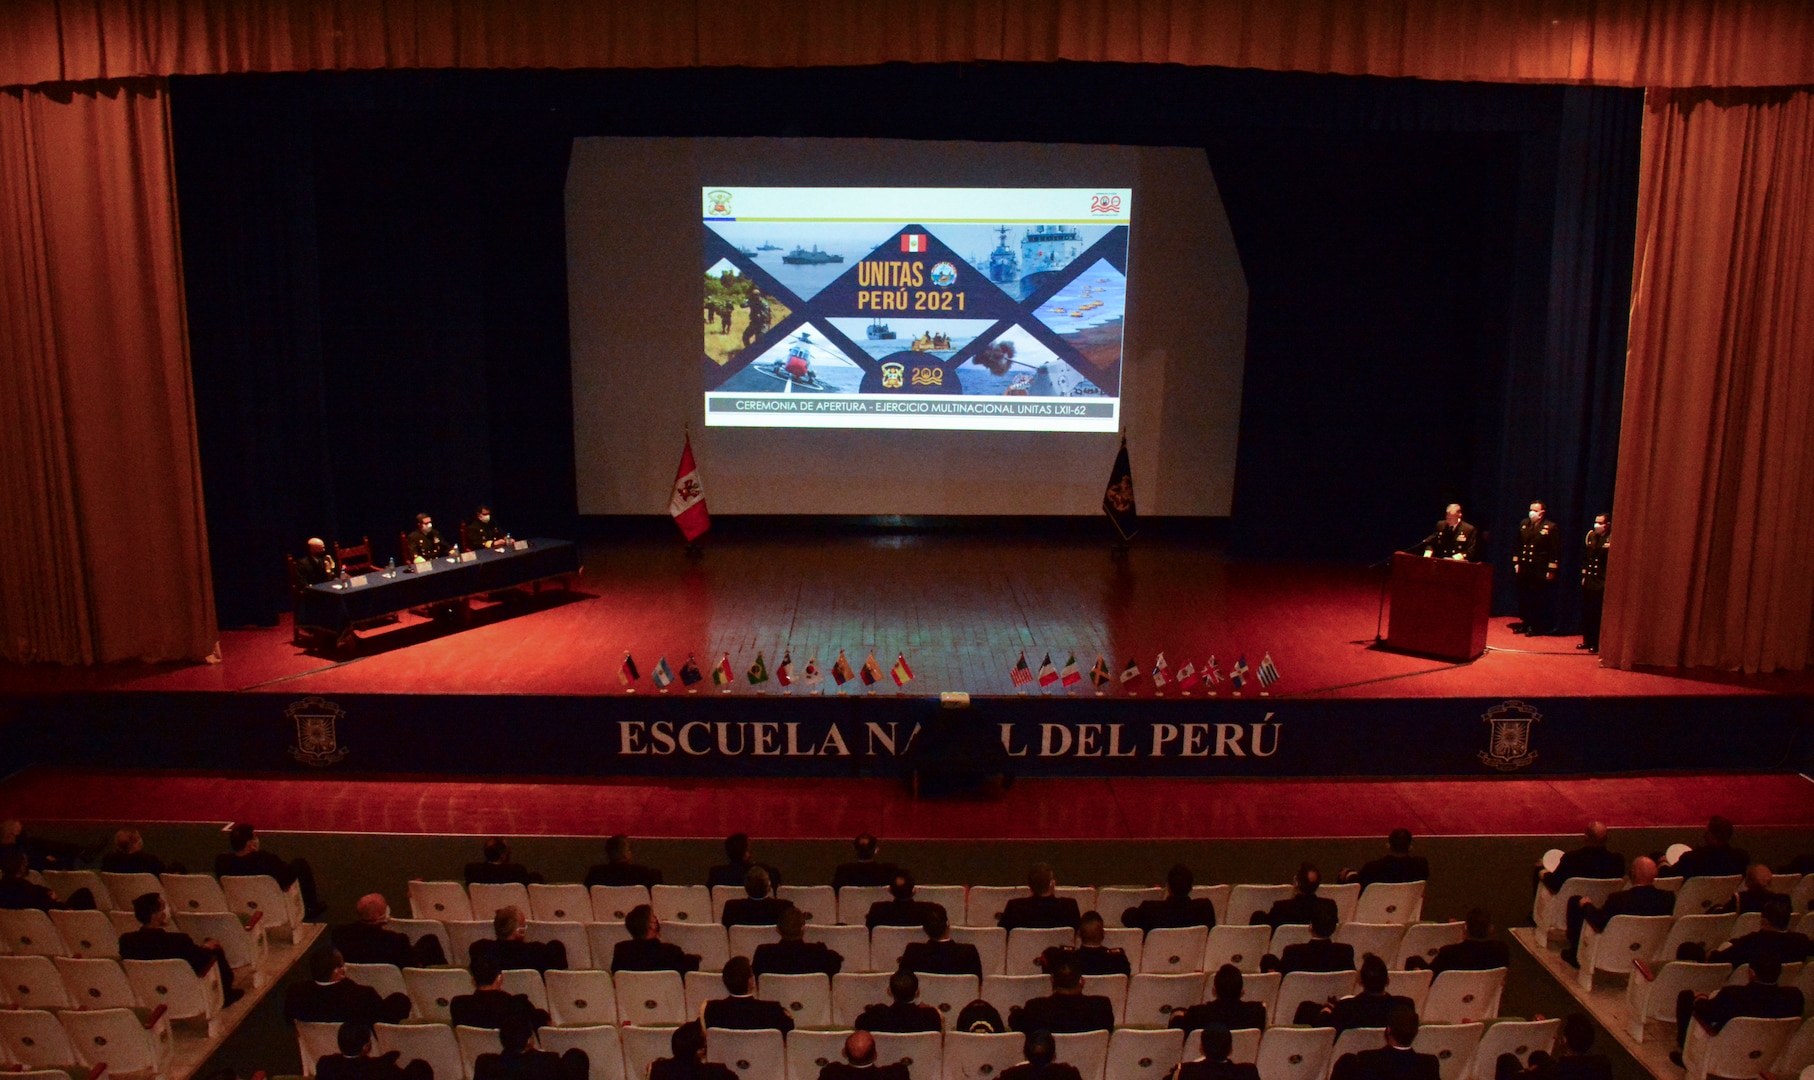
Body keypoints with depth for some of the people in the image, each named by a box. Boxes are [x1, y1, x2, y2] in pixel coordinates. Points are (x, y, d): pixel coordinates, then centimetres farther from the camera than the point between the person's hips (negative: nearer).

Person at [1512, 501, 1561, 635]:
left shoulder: (1551, 528, -7)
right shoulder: (1523, 524, 11)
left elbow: (1556, 551, -9)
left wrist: (1551, 570, -12)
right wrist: (1516, 563, 11)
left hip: (1540, 571, -6)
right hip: (1524, 569, 6)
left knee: (1539, 600, 1)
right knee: (1524, 599, 11)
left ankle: (1538, 627, 9)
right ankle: (1526, 624, 21)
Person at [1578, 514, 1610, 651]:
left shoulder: (1612, 540, -11)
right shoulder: (1590, 536, 8)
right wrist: (1584, 575, 13)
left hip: (1602, 583, -6)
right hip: (1589, 581, 6)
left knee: (1599, 614, 0)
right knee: (1586, 613, 11)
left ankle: (1597, 644, 8)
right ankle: (1587, 641, 21)